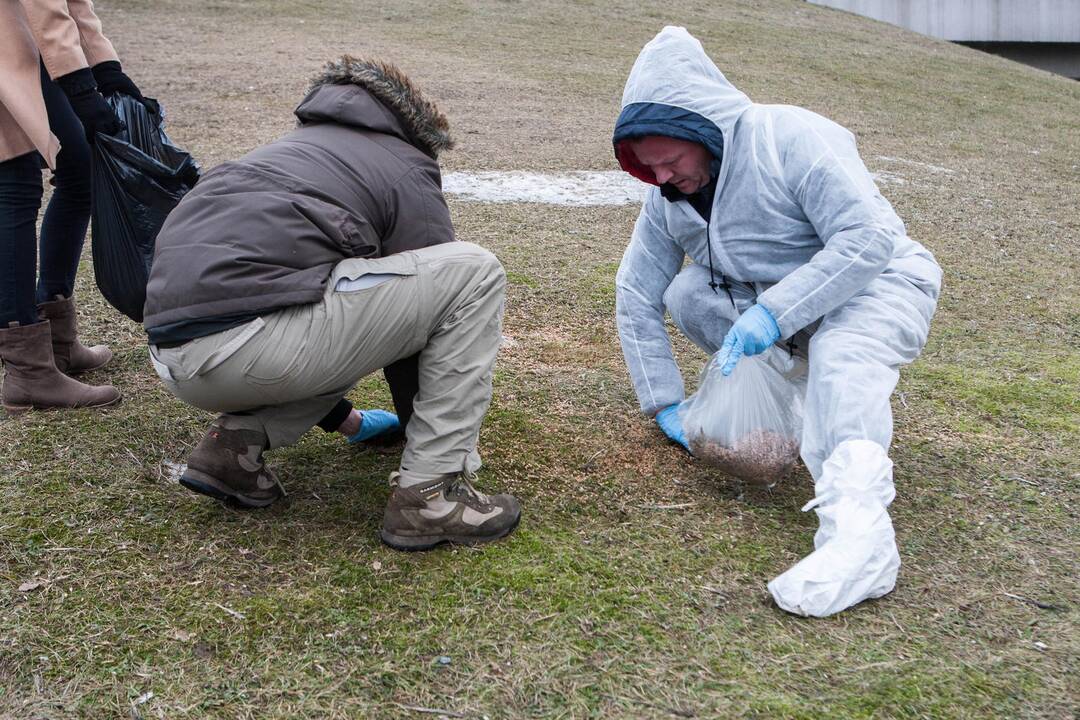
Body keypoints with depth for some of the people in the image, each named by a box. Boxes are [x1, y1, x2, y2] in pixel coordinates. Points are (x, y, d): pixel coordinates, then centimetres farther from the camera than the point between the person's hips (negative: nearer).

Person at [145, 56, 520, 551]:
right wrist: (422, 429, 35)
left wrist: (345, 419, 49)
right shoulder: (407, 170, 13)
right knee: (474, 273, 3)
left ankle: (239, 440, 14)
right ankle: (430, 495, 2)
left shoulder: (286, 154, 33)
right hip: (254, 347, -8)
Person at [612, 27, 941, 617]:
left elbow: (868, 240, -28)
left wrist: (775, 312, -35)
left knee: (842, 355, -39)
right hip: (772, 301, 7)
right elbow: (637, 297, 0)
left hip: (879, 283, -6)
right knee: (686, 293, -15)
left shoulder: (791, 138, -23)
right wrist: (664, 404, -5)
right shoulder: (666, 198, -3)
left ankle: (857, 534, -56)